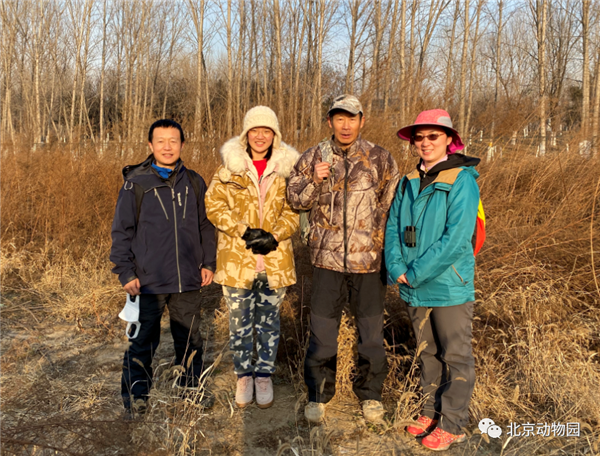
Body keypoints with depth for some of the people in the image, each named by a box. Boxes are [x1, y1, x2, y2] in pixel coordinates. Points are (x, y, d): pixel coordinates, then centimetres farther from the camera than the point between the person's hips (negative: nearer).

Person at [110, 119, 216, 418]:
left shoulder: (193, 182, 6)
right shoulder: (136, 182, -2)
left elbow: (205, 226, 13)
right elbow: (122, 230, -1)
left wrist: (209, 262, 7)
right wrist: (126, 272, -5)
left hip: (188, 280, 3)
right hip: (148, 280, -3)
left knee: (190, 338, 15)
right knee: (143, 341, 6)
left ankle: (192, 388, 34)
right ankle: (135, 398, 24)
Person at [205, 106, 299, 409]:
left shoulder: (286, 167, 4)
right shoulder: (229, 166, 3)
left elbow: (294, 210, 2)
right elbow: (213, 205, -3)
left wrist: (274, 236, -14)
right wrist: (244, 231, -14)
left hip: (275, 258, 1)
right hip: (237, 259, 0)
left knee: (269, 322, 12)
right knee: (240, 322, 10)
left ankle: (264, 375, 30)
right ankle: (244, 375, 29)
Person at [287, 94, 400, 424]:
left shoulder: (380, 159, 1)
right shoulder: (313, 157, 3)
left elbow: (393, 206, 5)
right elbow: (296, 199, 5)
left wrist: (386, 247, -2)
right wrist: (315, 181, -14)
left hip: (369, 260, 0)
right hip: (327, 259, 1)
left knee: (371, 331, 12)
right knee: (322, 331, 9)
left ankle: (370, 393, 32)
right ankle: (318, 395, 28)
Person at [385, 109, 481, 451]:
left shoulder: (461, 181, -13)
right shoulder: (409, 182, 6)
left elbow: (456, 239, -20)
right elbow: (394, 226, 6)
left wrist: (416, 274, -18)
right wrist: (397, 268, -8)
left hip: (449, 287, -6)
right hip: (415, 289, 6)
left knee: (456, 356, 8)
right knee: (428, 353, 19)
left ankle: (453, 424, 22)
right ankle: (432, 411, 35)